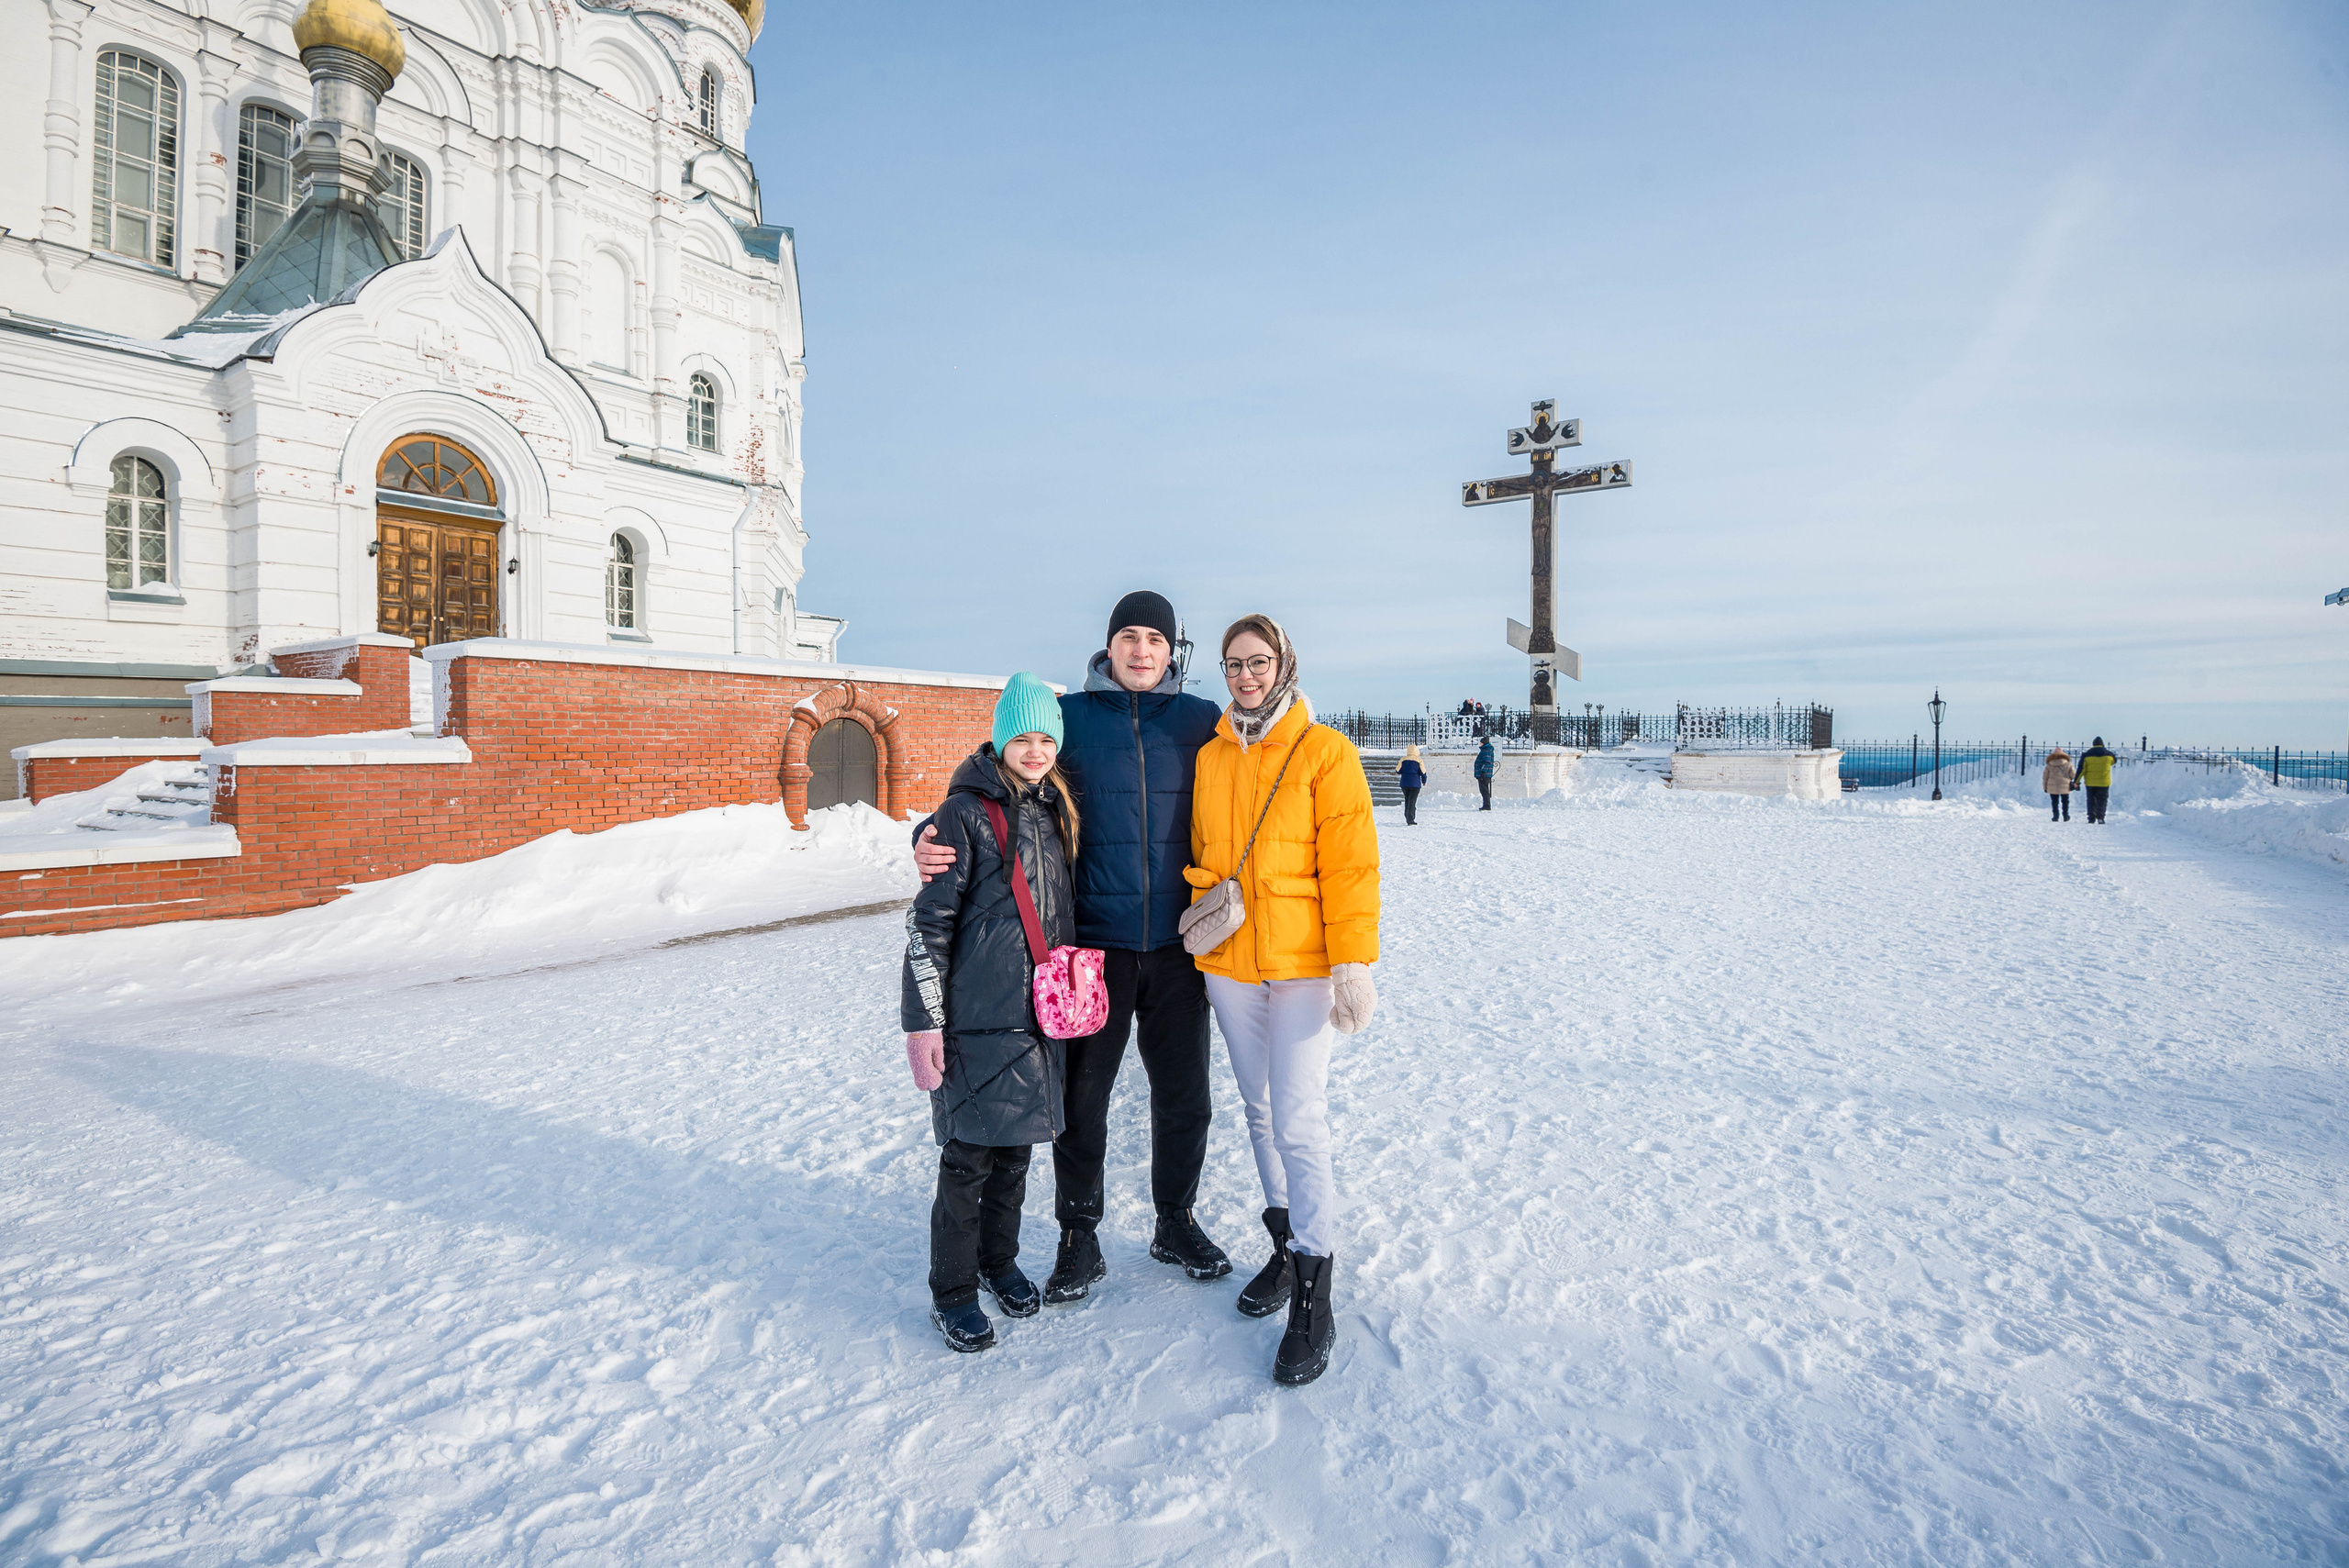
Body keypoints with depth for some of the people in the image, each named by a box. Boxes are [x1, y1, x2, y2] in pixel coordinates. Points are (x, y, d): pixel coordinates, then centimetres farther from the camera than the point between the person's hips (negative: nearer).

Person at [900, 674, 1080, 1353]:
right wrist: (922, 1022, -14)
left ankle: (999, 1260, 37)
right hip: (978, 1018, -6)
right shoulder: (966, 813, -10)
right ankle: (952, 1292, 23)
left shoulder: (1055, 812, 10)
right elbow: (928, 922, -12)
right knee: (968, 1157, 4)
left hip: (1040, 1014, 6)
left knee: (1016, 1146, 17)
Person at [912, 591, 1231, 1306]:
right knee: (1080, 1098, 9)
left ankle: (1176, 1224, 38)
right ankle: (1080, 1241, 31)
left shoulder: (1202, 722, 3)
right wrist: (934, 839, -15)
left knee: (1184, 1098, 14)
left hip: (1176, 946, 2)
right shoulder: (1068, 716, 0)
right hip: (1092, 945, -1)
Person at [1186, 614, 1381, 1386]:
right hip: (1227, 960, 5)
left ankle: (1312, 1299, 8)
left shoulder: (1324, 751, -5)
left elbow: (1350, 863, -9)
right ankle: (1286, 1246, 34)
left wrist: (1353, 962, -14)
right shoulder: (1209, 757, 7)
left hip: (1301, 962, -5)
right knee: (1259, 1112, 16)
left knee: (1299, 1124, -6)